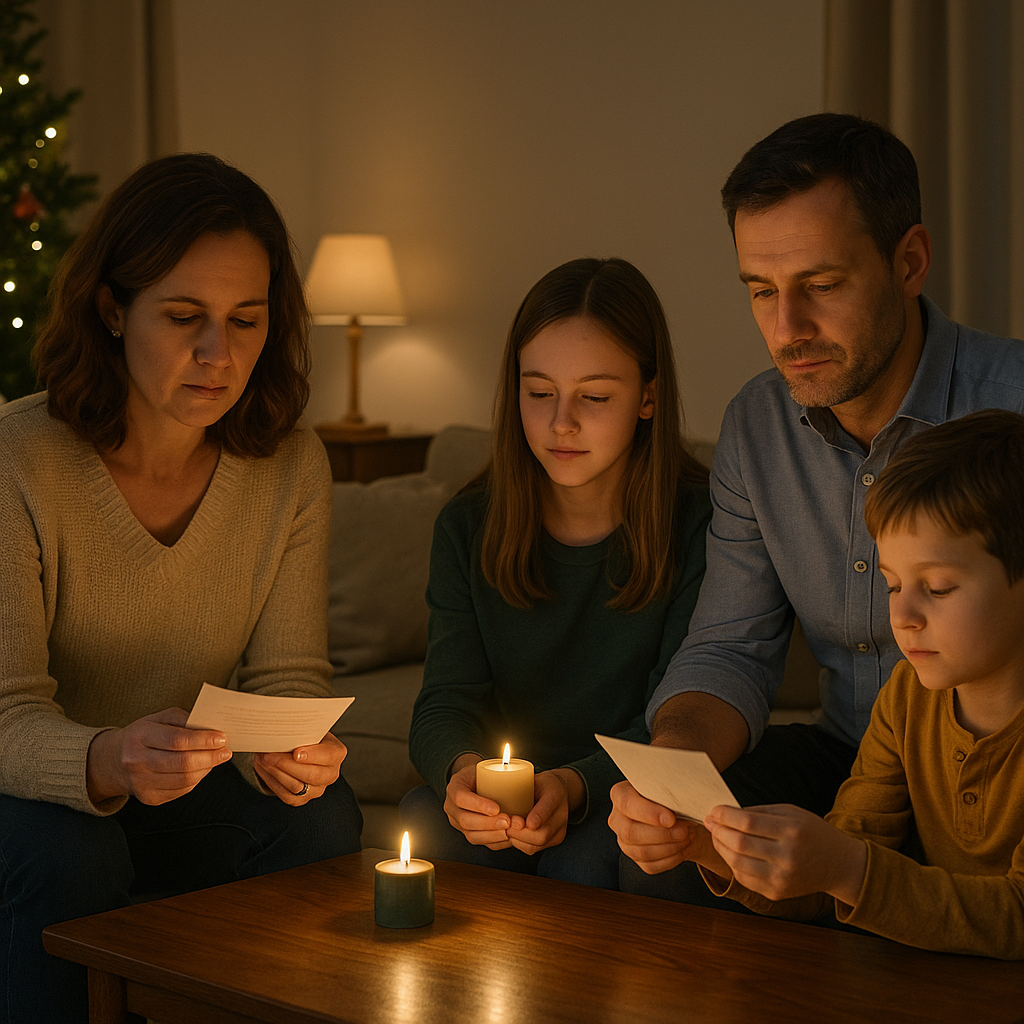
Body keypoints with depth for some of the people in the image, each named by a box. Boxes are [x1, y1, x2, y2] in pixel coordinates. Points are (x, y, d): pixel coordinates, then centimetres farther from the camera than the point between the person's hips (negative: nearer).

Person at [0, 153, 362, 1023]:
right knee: (72, 854, -35)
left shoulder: (292, 467, -8)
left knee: (323, 820, -24)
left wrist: (292, 752, -32)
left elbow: (287, 674, -6)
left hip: (182, 791, 4)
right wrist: (110, 760, -47)